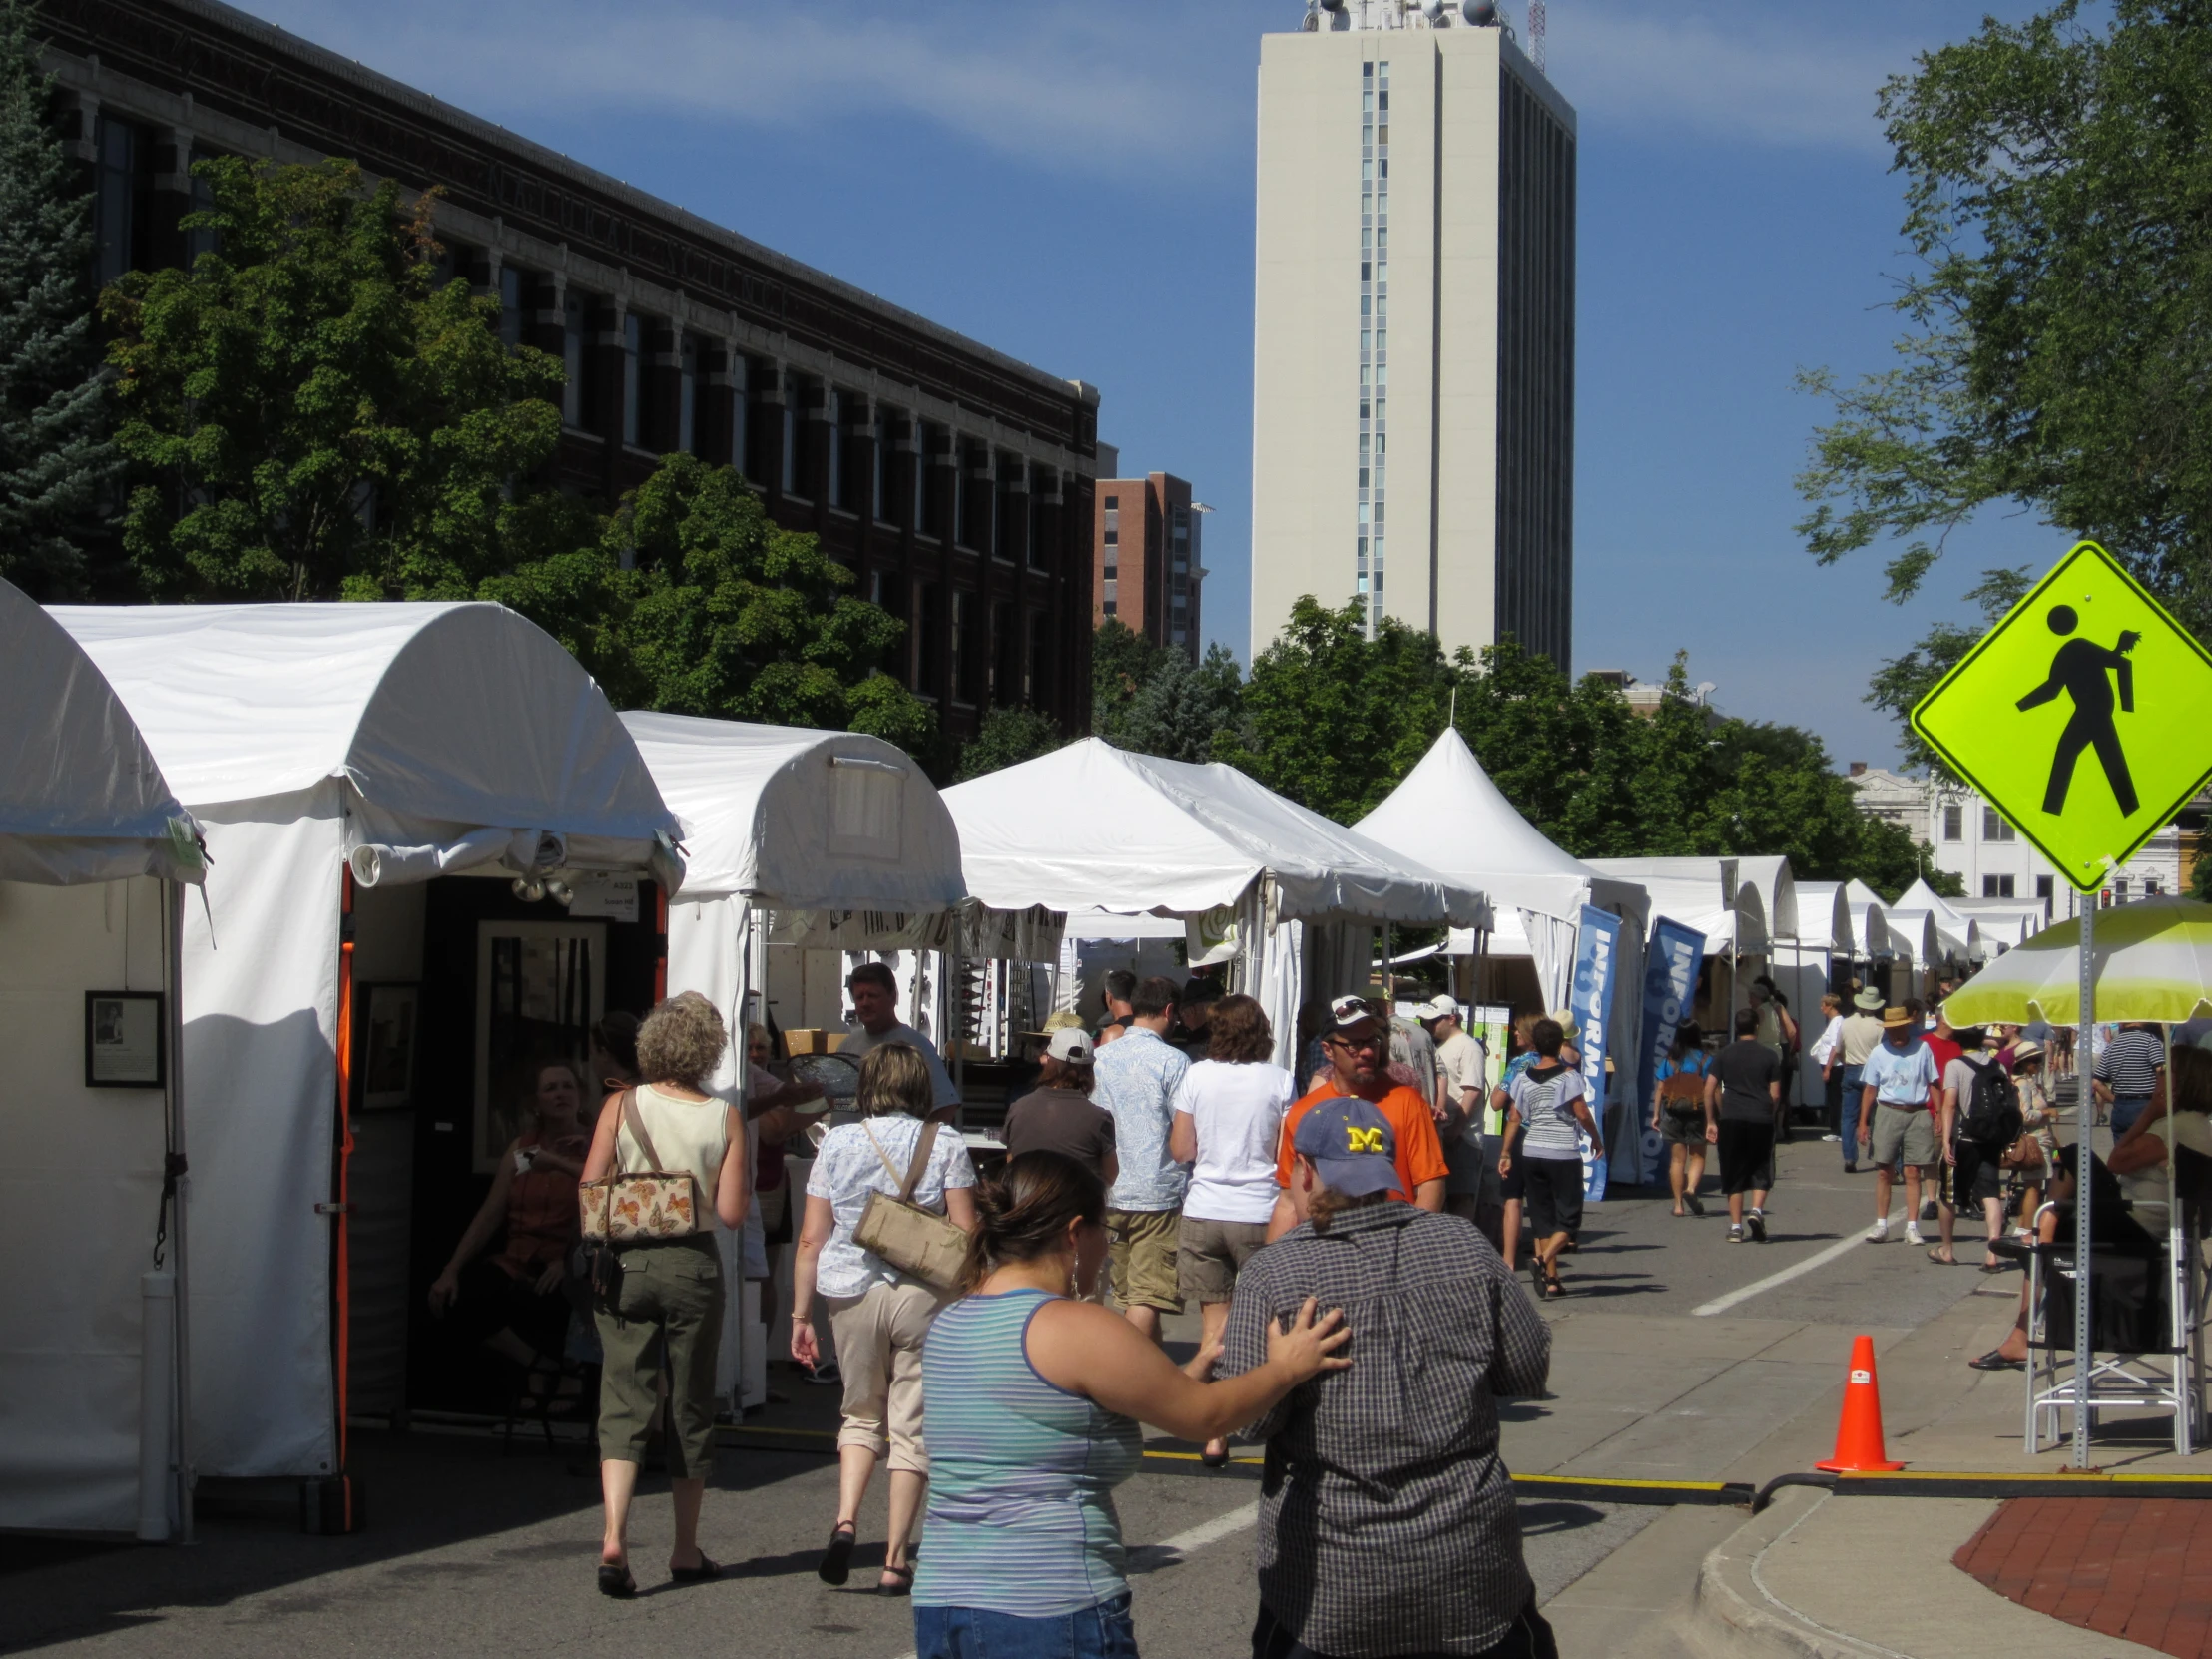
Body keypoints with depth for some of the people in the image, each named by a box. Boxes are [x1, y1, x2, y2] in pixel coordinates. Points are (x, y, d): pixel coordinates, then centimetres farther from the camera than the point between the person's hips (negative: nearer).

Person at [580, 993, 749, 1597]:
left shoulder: (621, 1107, -3)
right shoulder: (724, 1118, -4)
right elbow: (732, 1212, -6)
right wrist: (742, 1178, 13)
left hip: (625, 1263, 0)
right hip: (692, 1264, 0)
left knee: (624, 1401, 1)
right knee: (691, 1405, 11)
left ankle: (614, 1536, -18)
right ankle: (686, 1552, 20)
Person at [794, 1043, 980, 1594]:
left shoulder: (837, 1143, 5)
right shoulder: (945, 1144, 2)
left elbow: (811, 1238, 3)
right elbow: (966, 1233, -2)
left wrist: (801, 1314, 8)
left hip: (851, 1293, 1)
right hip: (923, 1294, -1)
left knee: (862, 1414, 19)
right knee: (912, 1426, 7)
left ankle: (846, 1522, -3)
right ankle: (896, 1561, 7)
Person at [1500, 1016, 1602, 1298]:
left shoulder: (1524, 1078, 3)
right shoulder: (1569, 1075, -8)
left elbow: (1514, 1119, 3)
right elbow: (1582, 1114, -10)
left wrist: (1506, 1153, 9)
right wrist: (1596, 1138, 7)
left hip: (1532, 1152, 4)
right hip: (1563, 1153, -4)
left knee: (1542, 1216, 11)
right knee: (1569, 1215, 3)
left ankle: (1551, 1278, 9)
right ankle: (1542, 1260, -20)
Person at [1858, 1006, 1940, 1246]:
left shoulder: (1922, 1049, 2)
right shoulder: (1878, 1053, 5)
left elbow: (1932, 1083, 5)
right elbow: (1869, 1089, 8)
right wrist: (1863, 1123, 4)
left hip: (1917, 1114, -1)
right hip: (1887, 1112, 1)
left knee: (1912, 1172, -1)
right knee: (1883, 1171, 2)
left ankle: (1912, 1226, 3)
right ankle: (1881, 1225, 8)